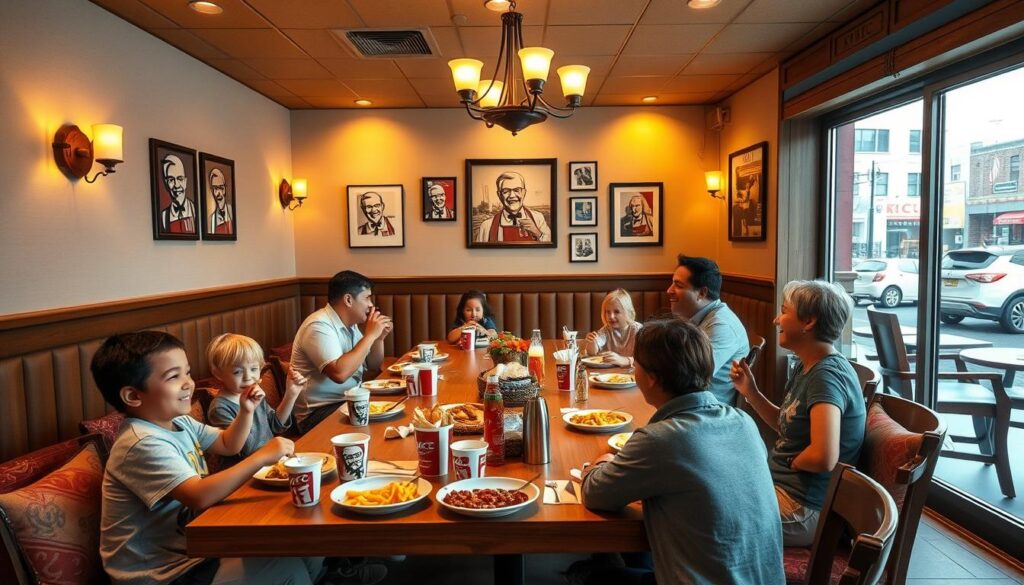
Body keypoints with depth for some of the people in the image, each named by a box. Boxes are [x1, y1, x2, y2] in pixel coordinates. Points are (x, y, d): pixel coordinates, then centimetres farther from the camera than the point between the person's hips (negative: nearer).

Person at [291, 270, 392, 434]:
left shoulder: (349, 325, 10)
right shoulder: (319, 325, -18)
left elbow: (373, 366, 18)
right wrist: (370, 335, -22)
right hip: (320, 412, -9)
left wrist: (379, 337, -1)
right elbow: (340, 373, -32)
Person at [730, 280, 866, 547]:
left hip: (803, 509, -9)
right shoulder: (808, 367, 8)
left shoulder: (826, 376, -23)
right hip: (782, 483, 10)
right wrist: (750, 391, 4)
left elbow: (824, 458, -34)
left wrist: (792, 463, -13)